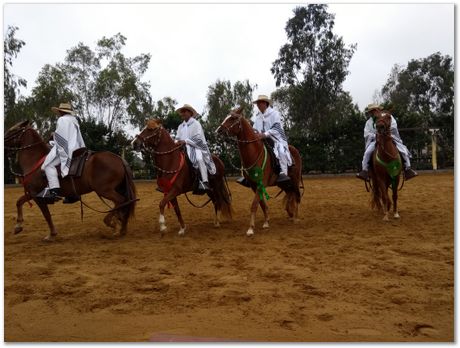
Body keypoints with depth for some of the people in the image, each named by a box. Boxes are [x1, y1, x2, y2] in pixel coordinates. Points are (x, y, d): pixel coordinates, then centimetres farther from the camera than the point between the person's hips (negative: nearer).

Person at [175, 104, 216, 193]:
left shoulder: (195, 123, 1)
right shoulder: (181, 126, 19)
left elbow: (198, 138, -10)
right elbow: (177, 138, 17)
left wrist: (185, 141, -20)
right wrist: (177, 142, -8)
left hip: (195, 146, -7)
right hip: (183, 148, 7)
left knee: (199, 158, -36)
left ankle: (205, 182, -44)